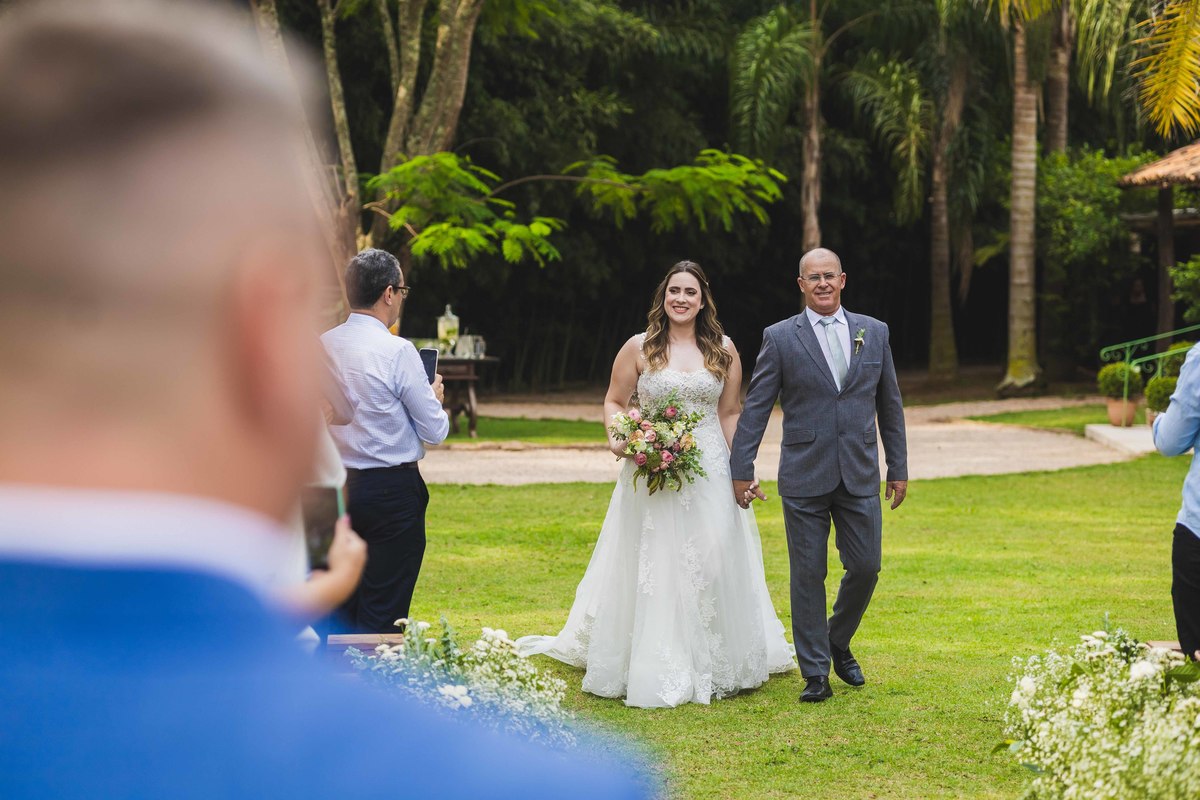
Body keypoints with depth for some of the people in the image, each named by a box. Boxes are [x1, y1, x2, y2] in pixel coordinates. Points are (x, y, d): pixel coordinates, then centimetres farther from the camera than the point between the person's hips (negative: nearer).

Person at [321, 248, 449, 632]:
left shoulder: (322, 345, 3)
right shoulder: (397, 351, -15)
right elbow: (435, 431, -11)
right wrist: (434, 397, 9)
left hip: (339, 486, 6)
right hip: (392, 492, -6)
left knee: (341, 607, 14)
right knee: (383, 615, 0)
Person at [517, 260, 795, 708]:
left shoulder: (724, 350, 6)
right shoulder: (639, 348, 1)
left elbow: (730, 414, 9)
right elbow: (614, 401, 8)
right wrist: (617, 438, -11)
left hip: (710, 473, 1)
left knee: (713, 564, 0)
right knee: (650, 567, 2)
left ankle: (714, 666, 16)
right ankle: (652, 667, 12)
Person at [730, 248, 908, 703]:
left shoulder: (874, 333, 7)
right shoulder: (780, 338, -1)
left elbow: (889, 404, 12)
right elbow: (755, 407, -1)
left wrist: (899, 468, 11)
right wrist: (741, 470, -5)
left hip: (860, 477, 2)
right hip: (804, 477, -2)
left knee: (866, 567, 3)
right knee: (808, 575, 2)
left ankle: (838, 644, 30)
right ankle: (815, 673, 12)